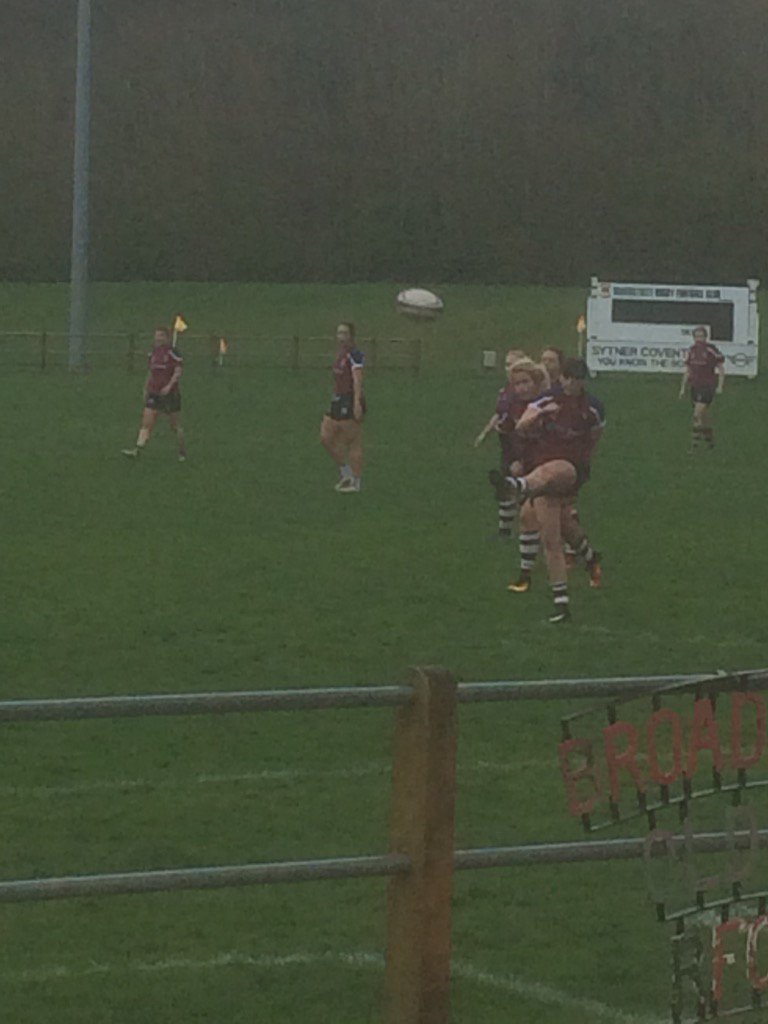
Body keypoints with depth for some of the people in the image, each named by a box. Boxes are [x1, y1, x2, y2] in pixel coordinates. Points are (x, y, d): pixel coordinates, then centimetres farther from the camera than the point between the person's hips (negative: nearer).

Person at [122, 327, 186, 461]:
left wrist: (169, 386, -26)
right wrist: (146, 389, 18)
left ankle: (183, 452, 20)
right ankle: (137, 449, -15)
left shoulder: (173, 353, -10)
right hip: (154, 394, 6)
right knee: (146, 424, -7)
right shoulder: (153, 353, 11)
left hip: (170, 394, -6)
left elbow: (178, 372, -16)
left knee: (175, 426, 5)